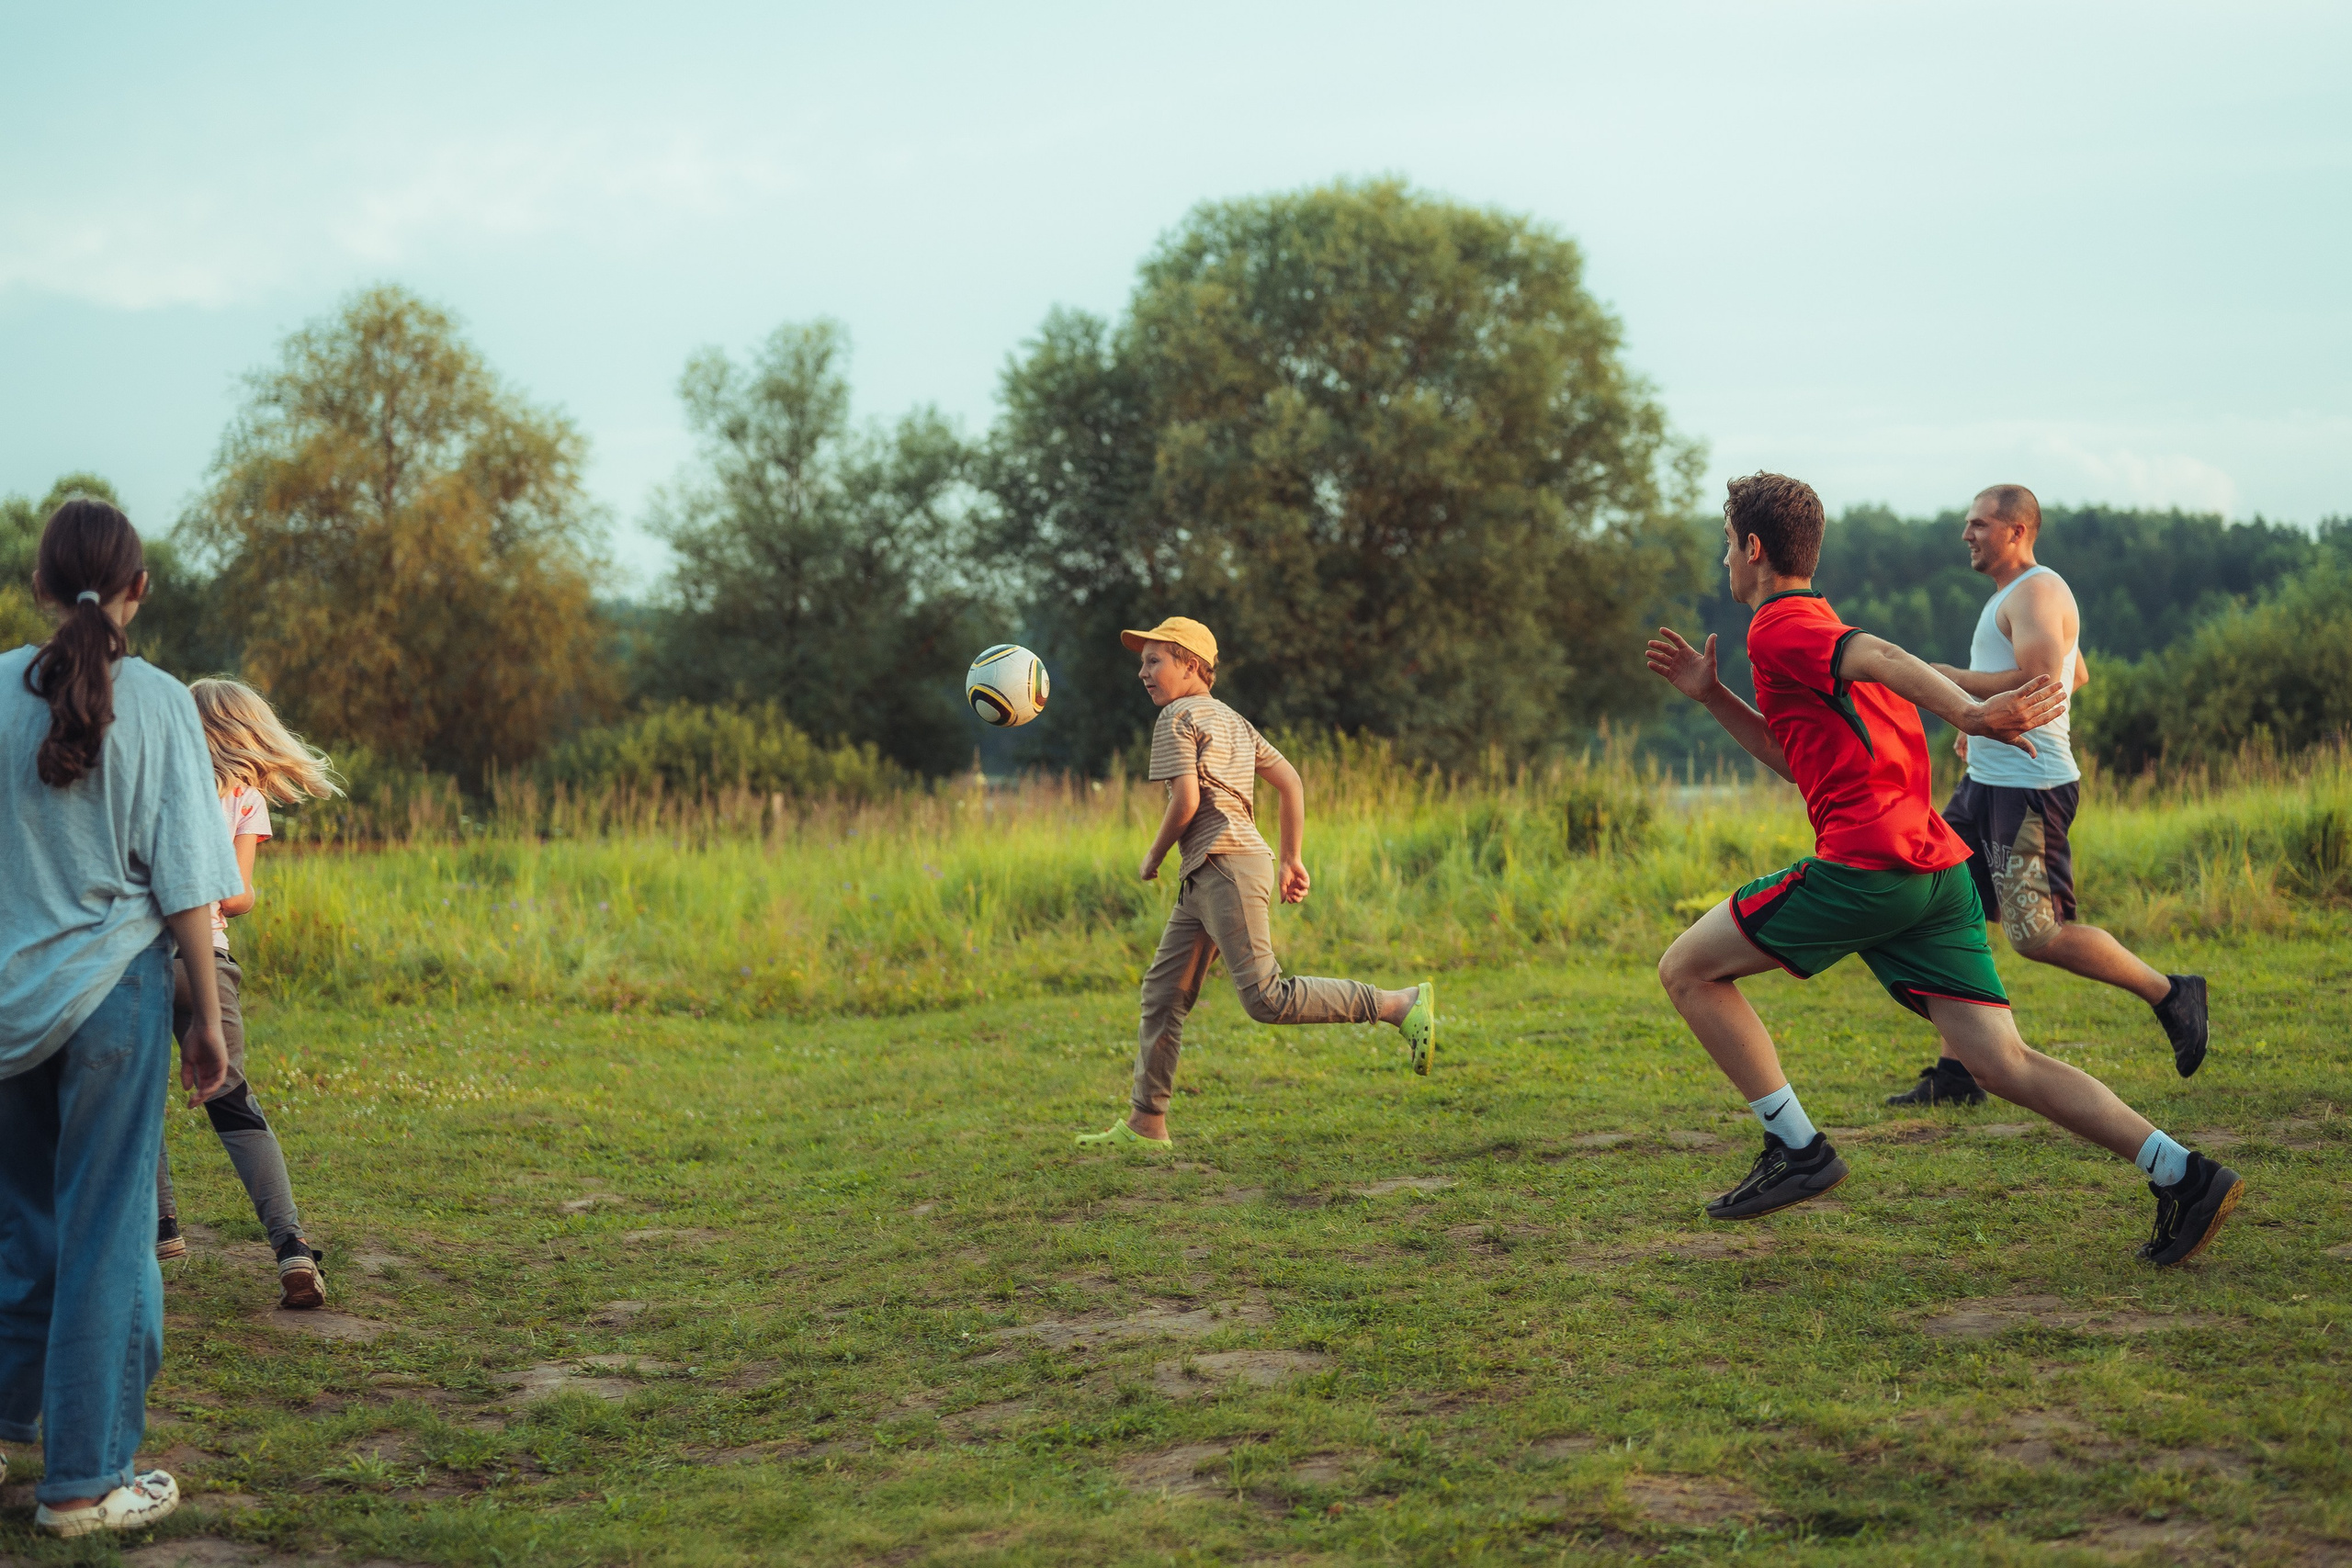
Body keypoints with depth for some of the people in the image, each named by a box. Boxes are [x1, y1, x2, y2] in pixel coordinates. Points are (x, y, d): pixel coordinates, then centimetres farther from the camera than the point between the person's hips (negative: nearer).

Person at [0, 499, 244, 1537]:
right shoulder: (156, 702, -8)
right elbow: (183, 880, -8)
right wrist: (206, 1013, 0)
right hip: (113, 986, -3)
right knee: (106, 1230, 3)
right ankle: (84, 1482, 8)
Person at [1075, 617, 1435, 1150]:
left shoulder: (1177, 718, -5)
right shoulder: (1233, 721, 22)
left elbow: (1186, 801, -16)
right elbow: (1291, 783, 19)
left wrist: (1153, 856, 0)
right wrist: (1292, 860, 20)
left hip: (1226, 865, -10)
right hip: (1206, 877, 10)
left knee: (1266, 999, -15)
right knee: (1163, 992, 10)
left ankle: (1403, 1004, -14)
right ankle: (1146, 1125, 12)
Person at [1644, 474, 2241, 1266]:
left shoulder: (1778, 627, -2)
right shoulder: (1825, 629, 27)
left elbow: (1883, 658, -22)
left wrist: (1967, 713, -40)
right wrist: (1713, 698, 31)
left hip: (1865, 863, -9)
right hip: (1937, 869, 9)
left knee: (1686, 968, 5)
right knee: (2001, 1063, 2)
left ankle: (1796, 1149, 3)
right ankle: (2183, 1175, -8)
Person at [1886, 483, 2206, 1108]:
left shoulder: (2037, 593, -12)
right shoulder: (2013, 595, 20)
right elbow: (2077, 675, 33)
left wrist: (1950, 679, -19)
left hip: (2028, 788, -10)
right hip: (1986, 782, 10)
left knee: (2037, 935, -12)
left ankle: (2170, 995, 5)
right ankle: (1958, 1073, 8)